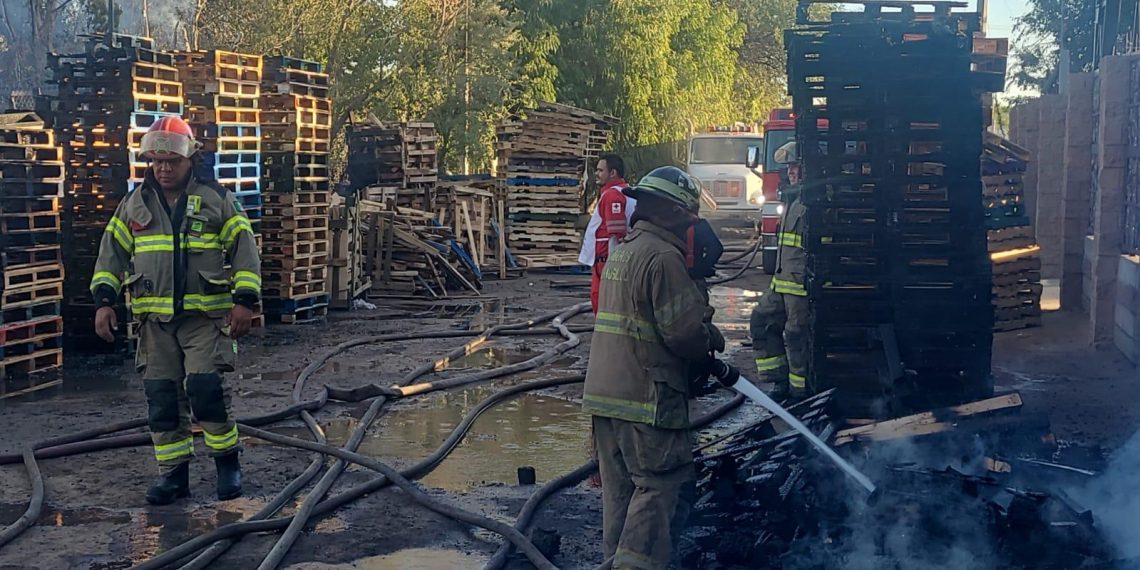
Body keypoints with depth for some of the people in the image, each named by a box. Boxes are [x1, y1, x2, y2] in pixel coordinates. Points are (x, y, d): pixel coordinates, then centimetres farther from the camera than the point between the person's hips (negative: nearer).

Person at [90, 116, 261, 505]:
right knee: (162, 396, 4)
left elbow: (245, 250, 0)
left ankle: (227, 463, 5)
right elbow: (112, 253, 13)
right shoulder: (134, 205, 11)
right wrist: (104, 300, 2)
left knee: (206, 387, -13)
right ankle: (174, 473, 13)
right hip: (155, 318, 4)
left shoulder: (216, 200, 2)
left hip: (206, 315, -4)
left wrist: (244, 300, -8)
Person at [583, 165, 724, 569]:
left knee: (619, 485, 14)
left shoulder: (622, 251, 15)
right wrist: (706, 347, 3)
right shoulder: (663, 257, -16)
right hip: (645, 396, -9)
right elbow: (684, 330, -19)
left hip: (603, 394, 9)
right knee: (658, 483, -4)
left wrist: (703, 329, 12)